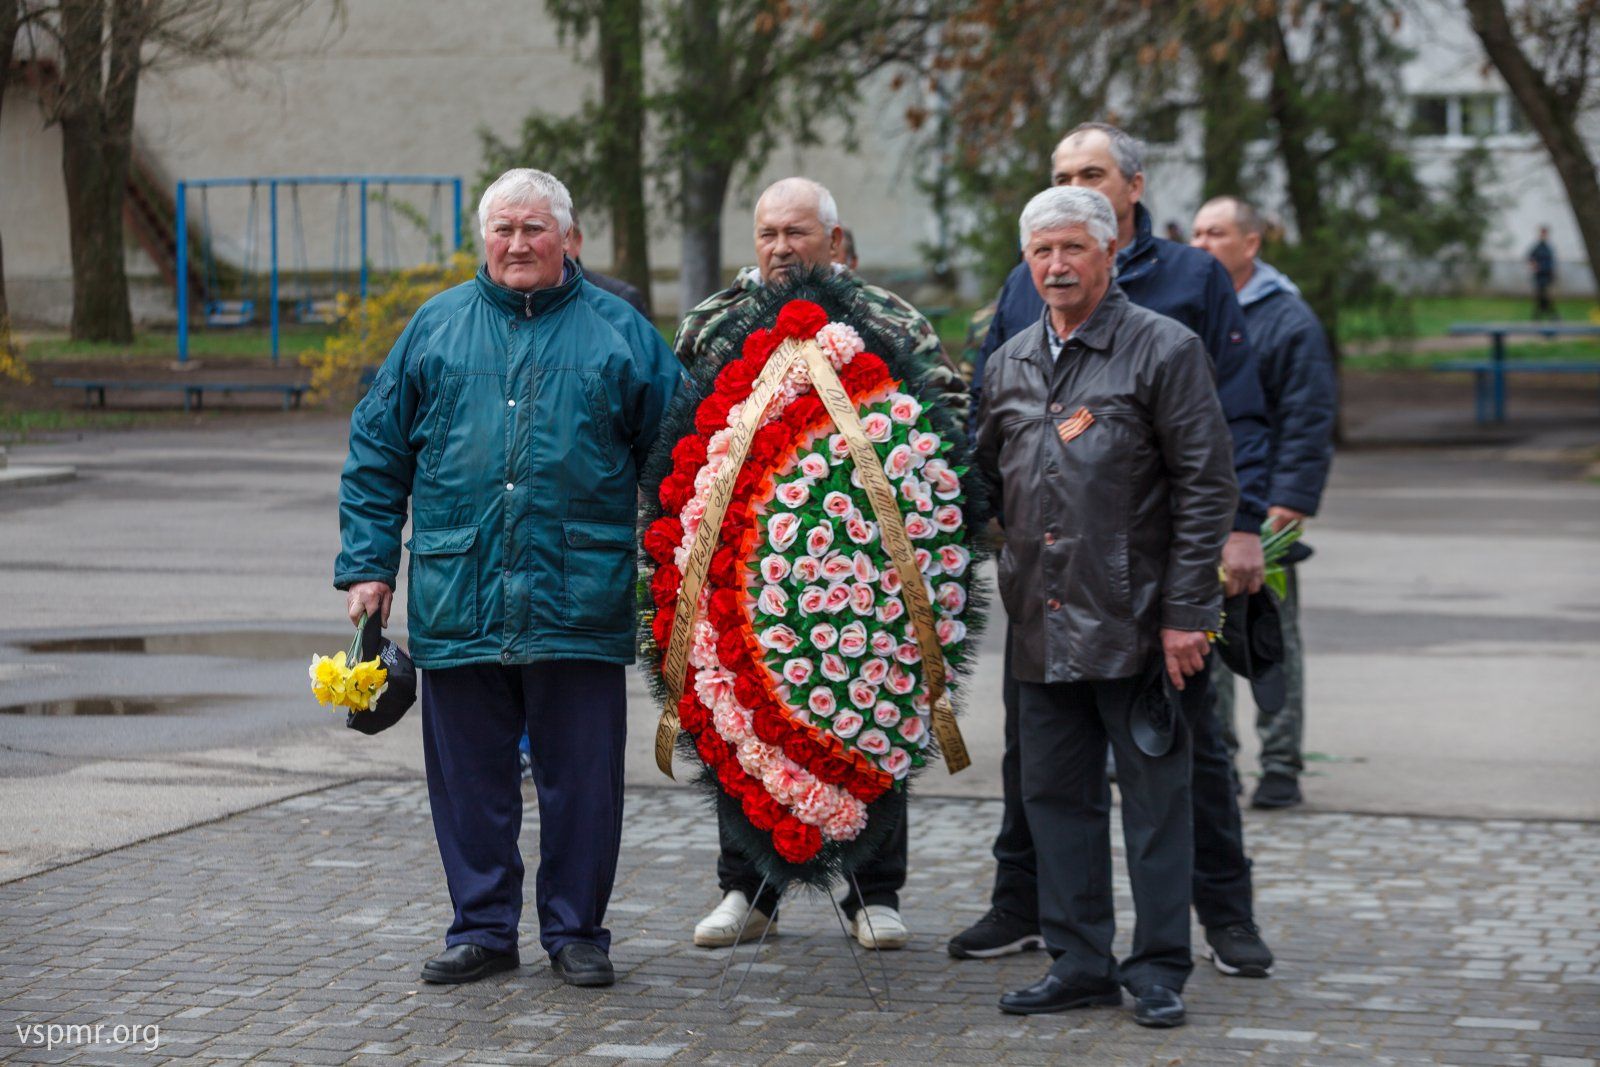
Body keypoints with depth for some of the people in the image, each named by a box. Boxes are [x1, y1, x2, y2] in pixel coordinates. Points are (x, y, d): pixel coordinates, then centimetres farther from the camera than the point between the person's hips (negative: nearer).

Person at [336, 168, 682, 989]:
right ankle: (482, 927, 19)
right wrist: (368, 566, 4)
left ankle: (575, 930, 15)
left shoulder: (619, 334, 7)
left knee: (580, 775, 3)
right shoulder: (435, 329, 10)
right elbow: (376, 454, 12)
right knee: (469, 775, 7)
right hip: (458, 602, 1)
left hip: (579, 603, -1)